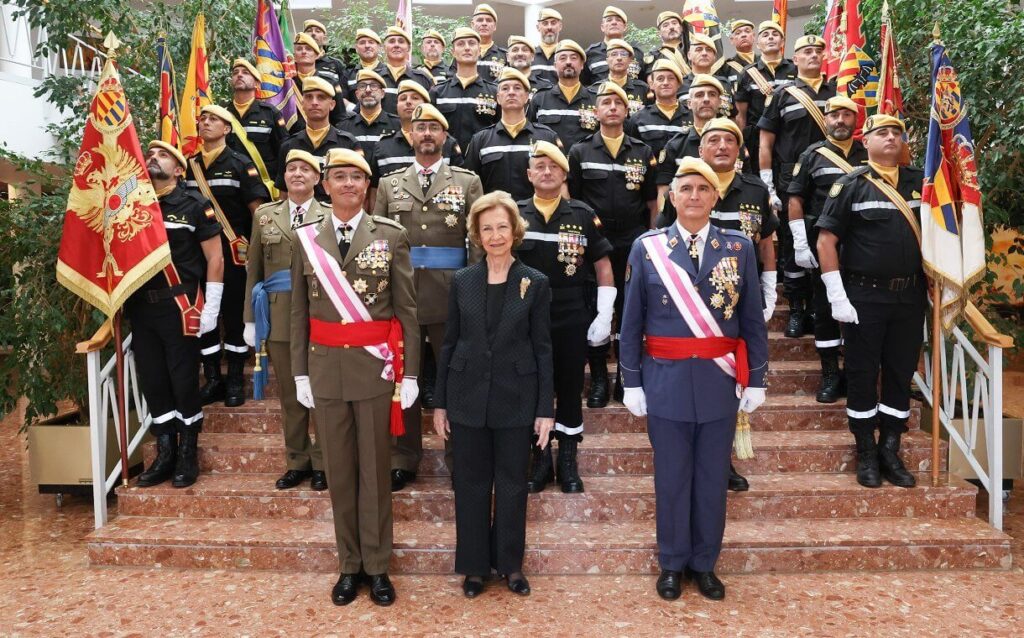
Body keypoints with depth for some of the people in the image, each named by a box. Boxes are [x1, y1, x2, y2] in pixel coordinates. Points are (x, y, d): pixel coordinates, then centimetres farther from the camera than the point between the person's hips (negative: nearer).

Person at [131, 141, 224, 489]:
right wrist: (120, 304, 6)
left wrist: (210, 309, -7)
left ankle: (188, 455, 16)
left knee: (184, 380, 1)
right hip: (140, 307, 5)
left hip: (179, 306, -4)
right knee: (152, 381, 9)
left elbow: (214, 258, -3)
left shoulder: (194, 204, -2)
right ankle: (165, 454, 21)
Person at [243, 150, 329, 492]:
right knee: (290, 393, 10)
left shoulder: (330, 216, 2)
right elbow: (254, 271, 11)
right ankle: (296, 461, 23)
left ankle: (321, 462, 17)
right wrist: (250, 320, 7)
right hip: (279, 316, 3)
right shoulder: (265, 214, 11)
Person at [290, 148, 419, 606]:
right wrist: (300, 373, 3)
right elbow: (299, 312, 7)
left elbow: (407, 309, -1)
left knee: (374, 470, 7)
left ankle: (377, 566, 22)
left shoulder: (392, 236, -1)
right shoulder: (307, 238, 5)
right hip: (326, 367, 2)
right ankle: (350, 565, 26)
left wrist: (409, 372, -5)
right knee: (339, 471, 11)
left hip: (375, 366, -2)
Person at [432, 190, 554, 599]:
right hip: (468, 398, 2)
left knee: (512, 485, 10)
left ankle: (510, 563, 28)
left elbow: (543, 349, -1)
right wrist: (439, 403, 4)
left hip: (516, 400, -1)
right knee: (471, 485, 10)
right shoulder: (461, 282, 3)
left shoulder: (535, 283, -2)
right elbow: (449, 344, 6)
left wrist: (546, 409, -5)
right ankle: (474, 566, 25)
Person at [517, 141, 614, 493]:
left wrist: (605, 316, -3)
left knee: (571, 388, 8)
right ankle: (540, 458, 24)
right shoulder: (514, 214, 3)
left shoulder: (584, 215, 1)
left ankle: (568, 460, 22)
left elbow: (603, 267, 4)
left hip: (573, 320, -1)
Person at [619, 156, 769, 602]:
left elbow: (753, 320, 5)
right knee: (671, 477, 10)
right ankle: (672, 564, 27)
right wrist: (631, 382, -1)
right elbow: (631, 322, 1)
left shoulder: (739, 248, 2)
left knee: (713, 478, 12)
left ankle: (704, 563, 29)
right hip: (666, 381, -1)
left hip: (720, 381, 1)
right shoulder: (647, 248, -1)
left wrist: (756, 379, 2)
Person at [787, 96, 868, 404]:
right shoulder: (812, 155, 3)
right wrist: (800, 243, -7)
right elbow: (796, 199, 0)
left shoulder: (868, 155, 8)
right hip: (822, 247, -1)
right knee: (825, 307, 3)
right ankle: (831, 375, 12)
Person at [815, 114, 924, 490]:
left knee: (902, 373, 9)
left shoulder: (920, 182, 9)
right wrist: (837, 298, -13)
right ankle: (866, 454, 16)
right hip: (864, 297, -3)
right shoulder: (851, 185, -1)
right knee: (863, 374, 3)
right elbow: (826, 239, -7)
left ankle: (890, 451, 22)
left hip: (911, 296, 4)